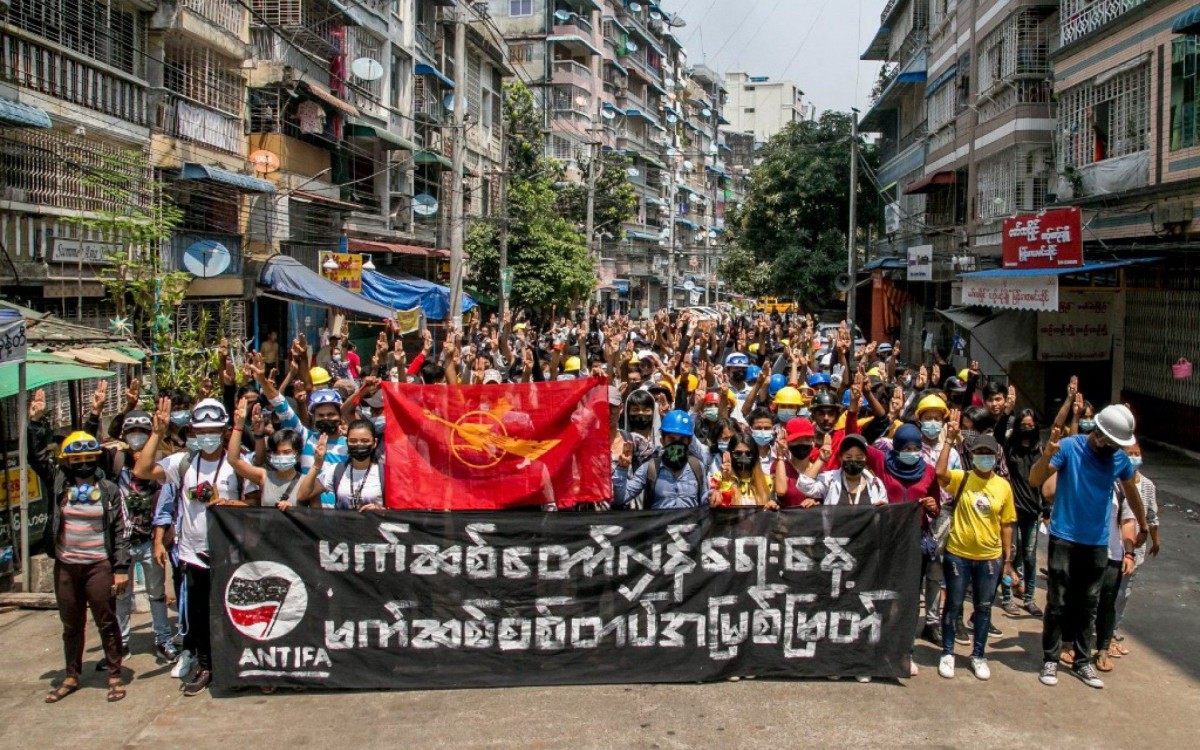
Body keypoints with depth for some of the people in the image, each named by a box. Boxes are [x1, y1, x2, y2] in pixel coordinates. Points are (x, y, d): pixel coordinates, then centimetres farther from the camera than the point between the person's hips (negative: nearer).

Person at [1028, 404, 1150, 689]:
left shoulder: (1120, 459, 3)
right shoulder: (1069, 447, -11)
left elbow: (1131, 492, 21)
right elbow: (1035, 480, -17)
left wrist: (1143, 527, 31)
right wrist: (1047, 455, -36)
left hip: (1097, 544, 4)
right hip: (1064, 539, -4)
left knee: (1088, 605, 11)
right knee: (1058, 603, 0)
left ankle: (1082, 661, 21)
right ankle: (1050, 659, 11)